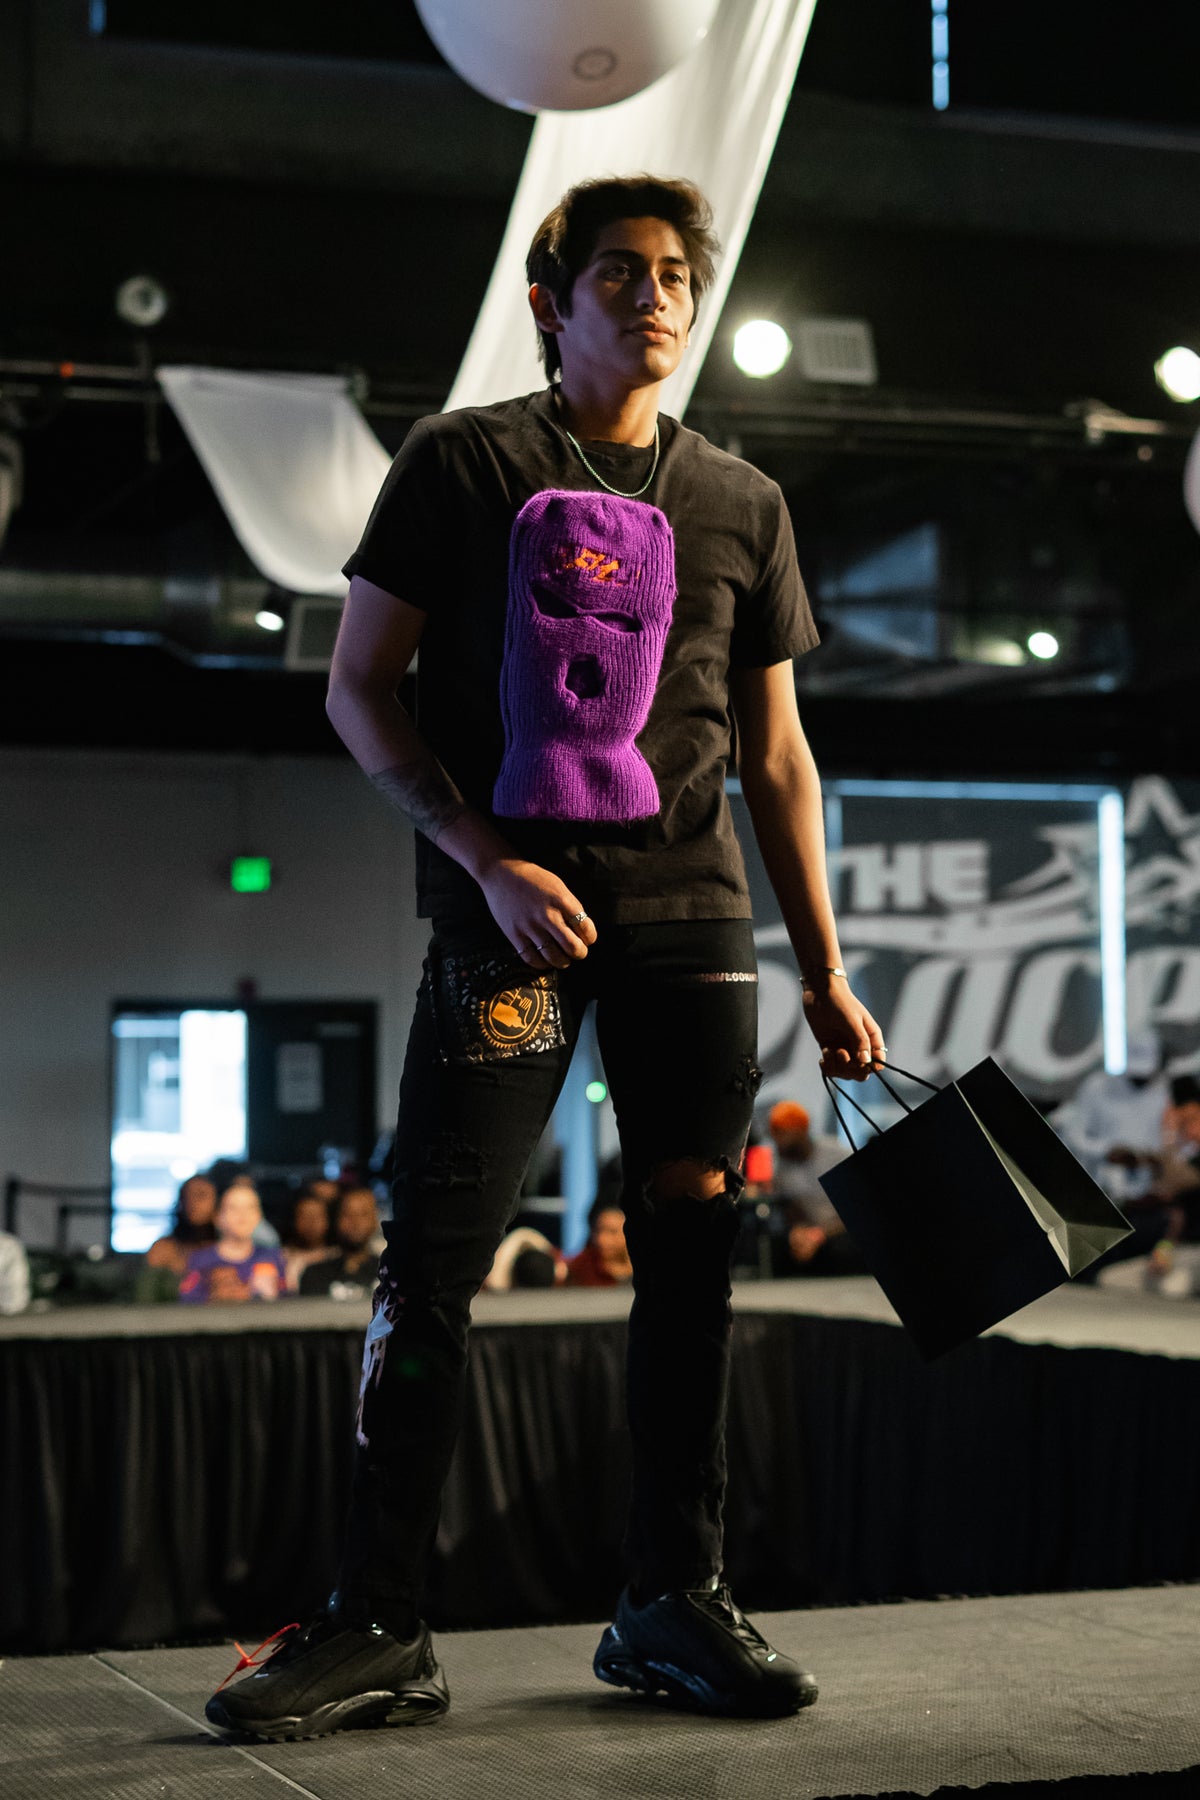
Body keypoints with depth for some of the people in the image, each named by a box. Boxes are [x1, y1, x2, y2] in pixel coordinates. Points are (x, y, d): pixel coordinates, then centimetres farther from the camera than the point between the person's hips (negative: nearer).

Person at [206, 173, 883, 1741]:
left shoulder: (742, 507, 15)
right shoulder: (464, 463, 4)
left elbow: (776, 755, 17)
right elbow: (359, 689, 1)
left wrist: (827, 975, 13)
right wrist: (486, 856, -11)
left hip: (690, 911, 4)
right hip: (512, 908, -3)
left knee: (690, 1246, 3)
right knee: (433, 1254, -7)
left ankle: (676, 1603, 13)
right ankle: (381, 1627, -1)